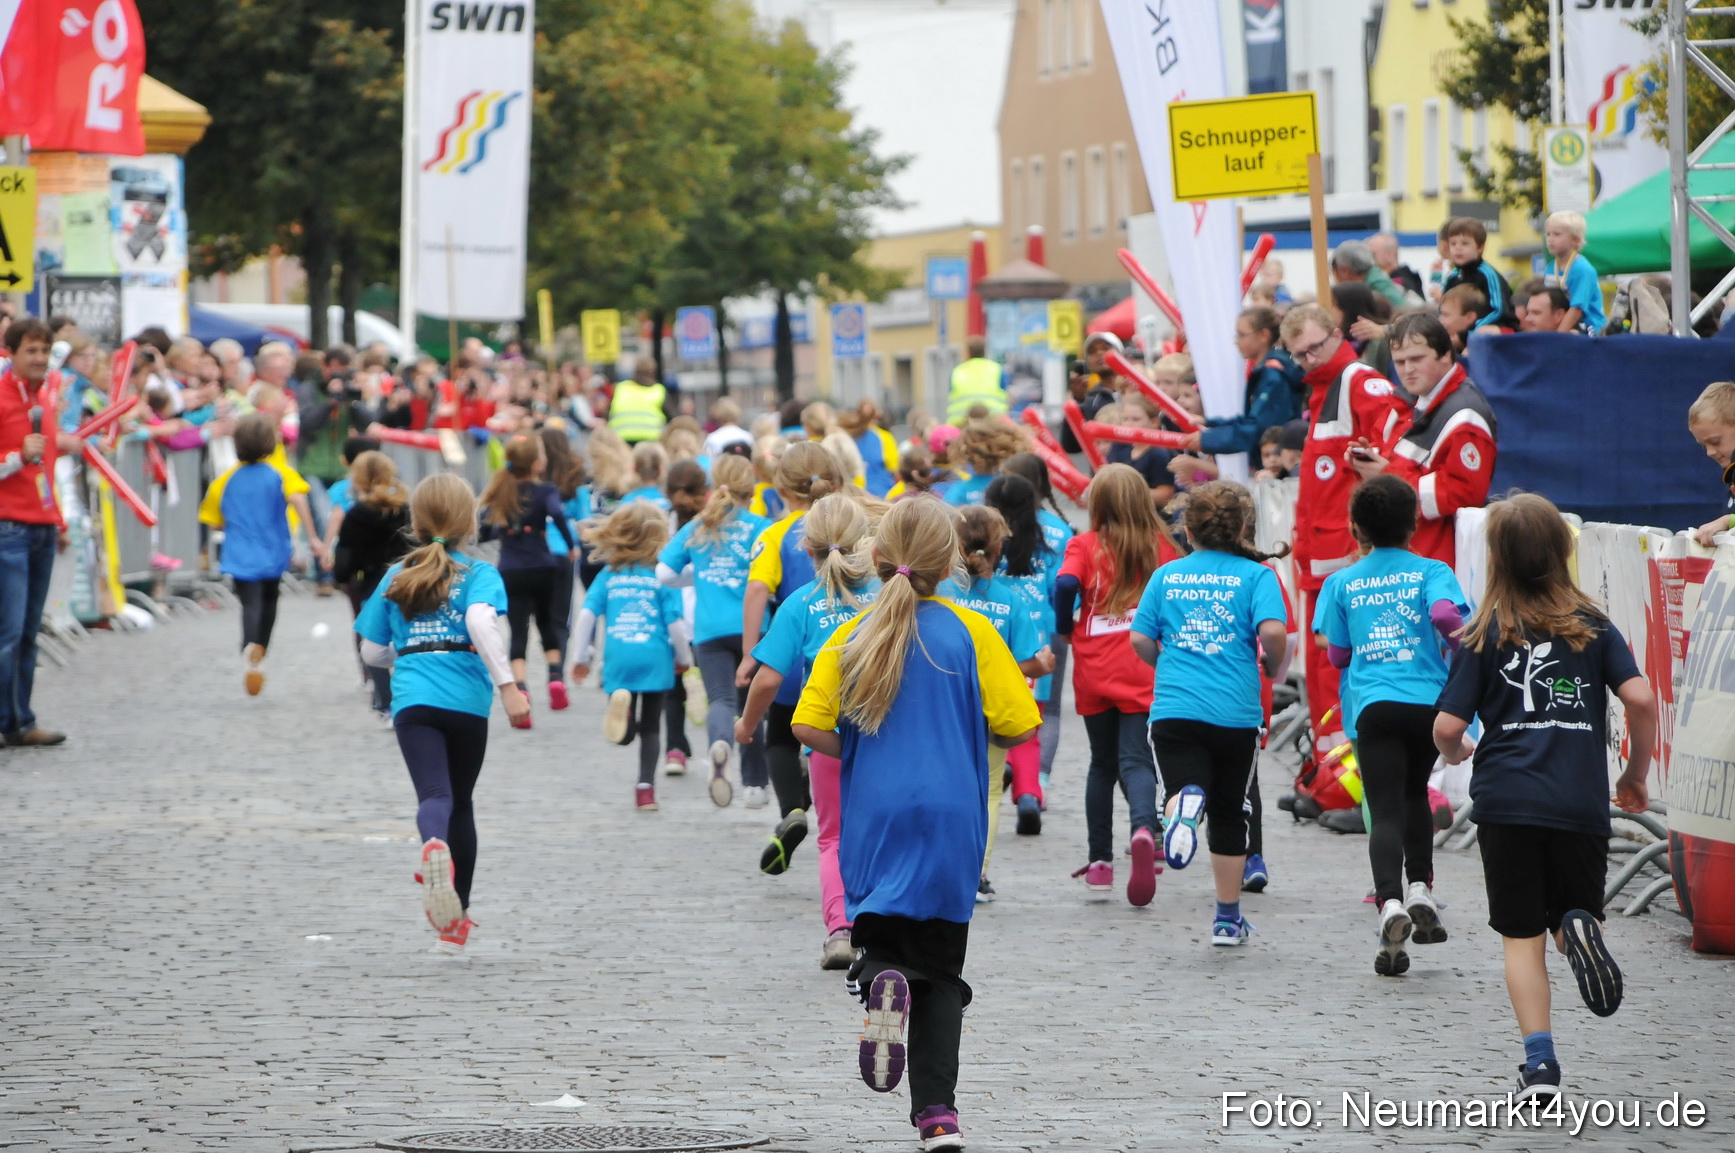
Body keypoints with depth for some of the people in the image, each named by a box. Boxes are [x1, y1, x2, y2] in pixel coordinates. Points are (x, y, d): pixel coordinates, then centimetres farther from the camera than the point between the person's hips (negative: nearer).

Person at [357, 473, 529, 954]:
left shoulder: (395, 578, 15)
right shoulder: (479, 573, 4)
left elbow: (372, 651, 16)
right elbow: (481, 621, -18)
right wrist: (507, 684, -21)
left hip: (412, 698, 1)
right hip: (467, 699, -1)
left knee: (434, 793, -15)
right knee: (460, 802, 15)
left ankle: (435, 846, -54)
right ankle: (456, 922, 21)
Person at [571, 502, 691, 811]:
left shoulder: (609, 575, 6)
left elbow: (587, 614, 1)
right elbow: (675, 623, -3)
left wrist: (580, 657, 11)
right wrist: (684, 659, 12)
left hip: (618, 659, 1)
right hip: (654, 659, -1)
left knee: (625, 735, 6)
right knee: (650, 728, 12)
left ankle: (620, 704, -26)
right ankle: (646, 788, 7)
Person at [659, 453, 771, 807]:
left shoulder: (695, 529, 11)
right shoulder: (759, 526, 0)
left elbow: (664, 573, 11)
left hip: (709, 629, 1)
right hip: (750, 627, -1)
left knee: (721, 698, -10)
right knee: (751, 701, 15)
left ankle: (720, 742, -46)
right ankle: (754, 784, 22)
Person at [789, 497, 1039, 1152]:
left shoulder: (854, 636, 1)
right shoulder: (970, 632, -3)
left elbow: (810, 729, -5)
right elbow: (1019, 726, -6)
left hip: (874, 815, 0)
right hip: (952, 817, 0)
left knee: (879, 937, 12)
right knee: (941, 968, 10)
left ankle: (880, 976, -26)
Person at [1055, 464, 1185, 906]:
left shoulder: (1085, 545, -2)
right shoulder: (1163, 546, 1)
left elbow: (1066, 585, -18)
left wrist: (1064, 629, -1)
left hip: (1095, 671, 0)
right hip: (1145, 670, 0)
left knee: (1102, 764, 15)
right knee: (1136, 759, -3)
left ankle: (1100, 862, 18)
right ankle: (1143, 828, -34)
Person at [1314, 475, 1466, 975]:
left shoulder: (1342, 583, 10)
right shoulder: (1430, 572, 6)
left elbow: (1337, 655, 11)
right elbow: (1446, 615, -14)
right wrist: (1463, 646, 5)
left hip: (1373, 705, -1)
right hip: (1429, 700, 1)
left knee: (1386, 811, -7)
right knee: (1414, 791, 25)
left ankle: (1391, 903, -29)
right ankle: (1421, 888, 13)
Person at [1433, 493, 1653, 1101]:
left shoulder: (1485, 635, 1)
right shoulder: (1592, 625, 5)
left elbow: (1447, 727, -3)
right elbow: (1641, 699, -6)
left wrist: (1455, 754, 21)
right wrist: (1636, 775, 8)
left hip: (1506, 801, -1)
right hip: (1581, 801, 1)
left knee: (1522, 937, 5)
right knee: (1570, 917, 16)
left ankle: (1540, 1061, -6)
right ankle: (1579, 928, -21)